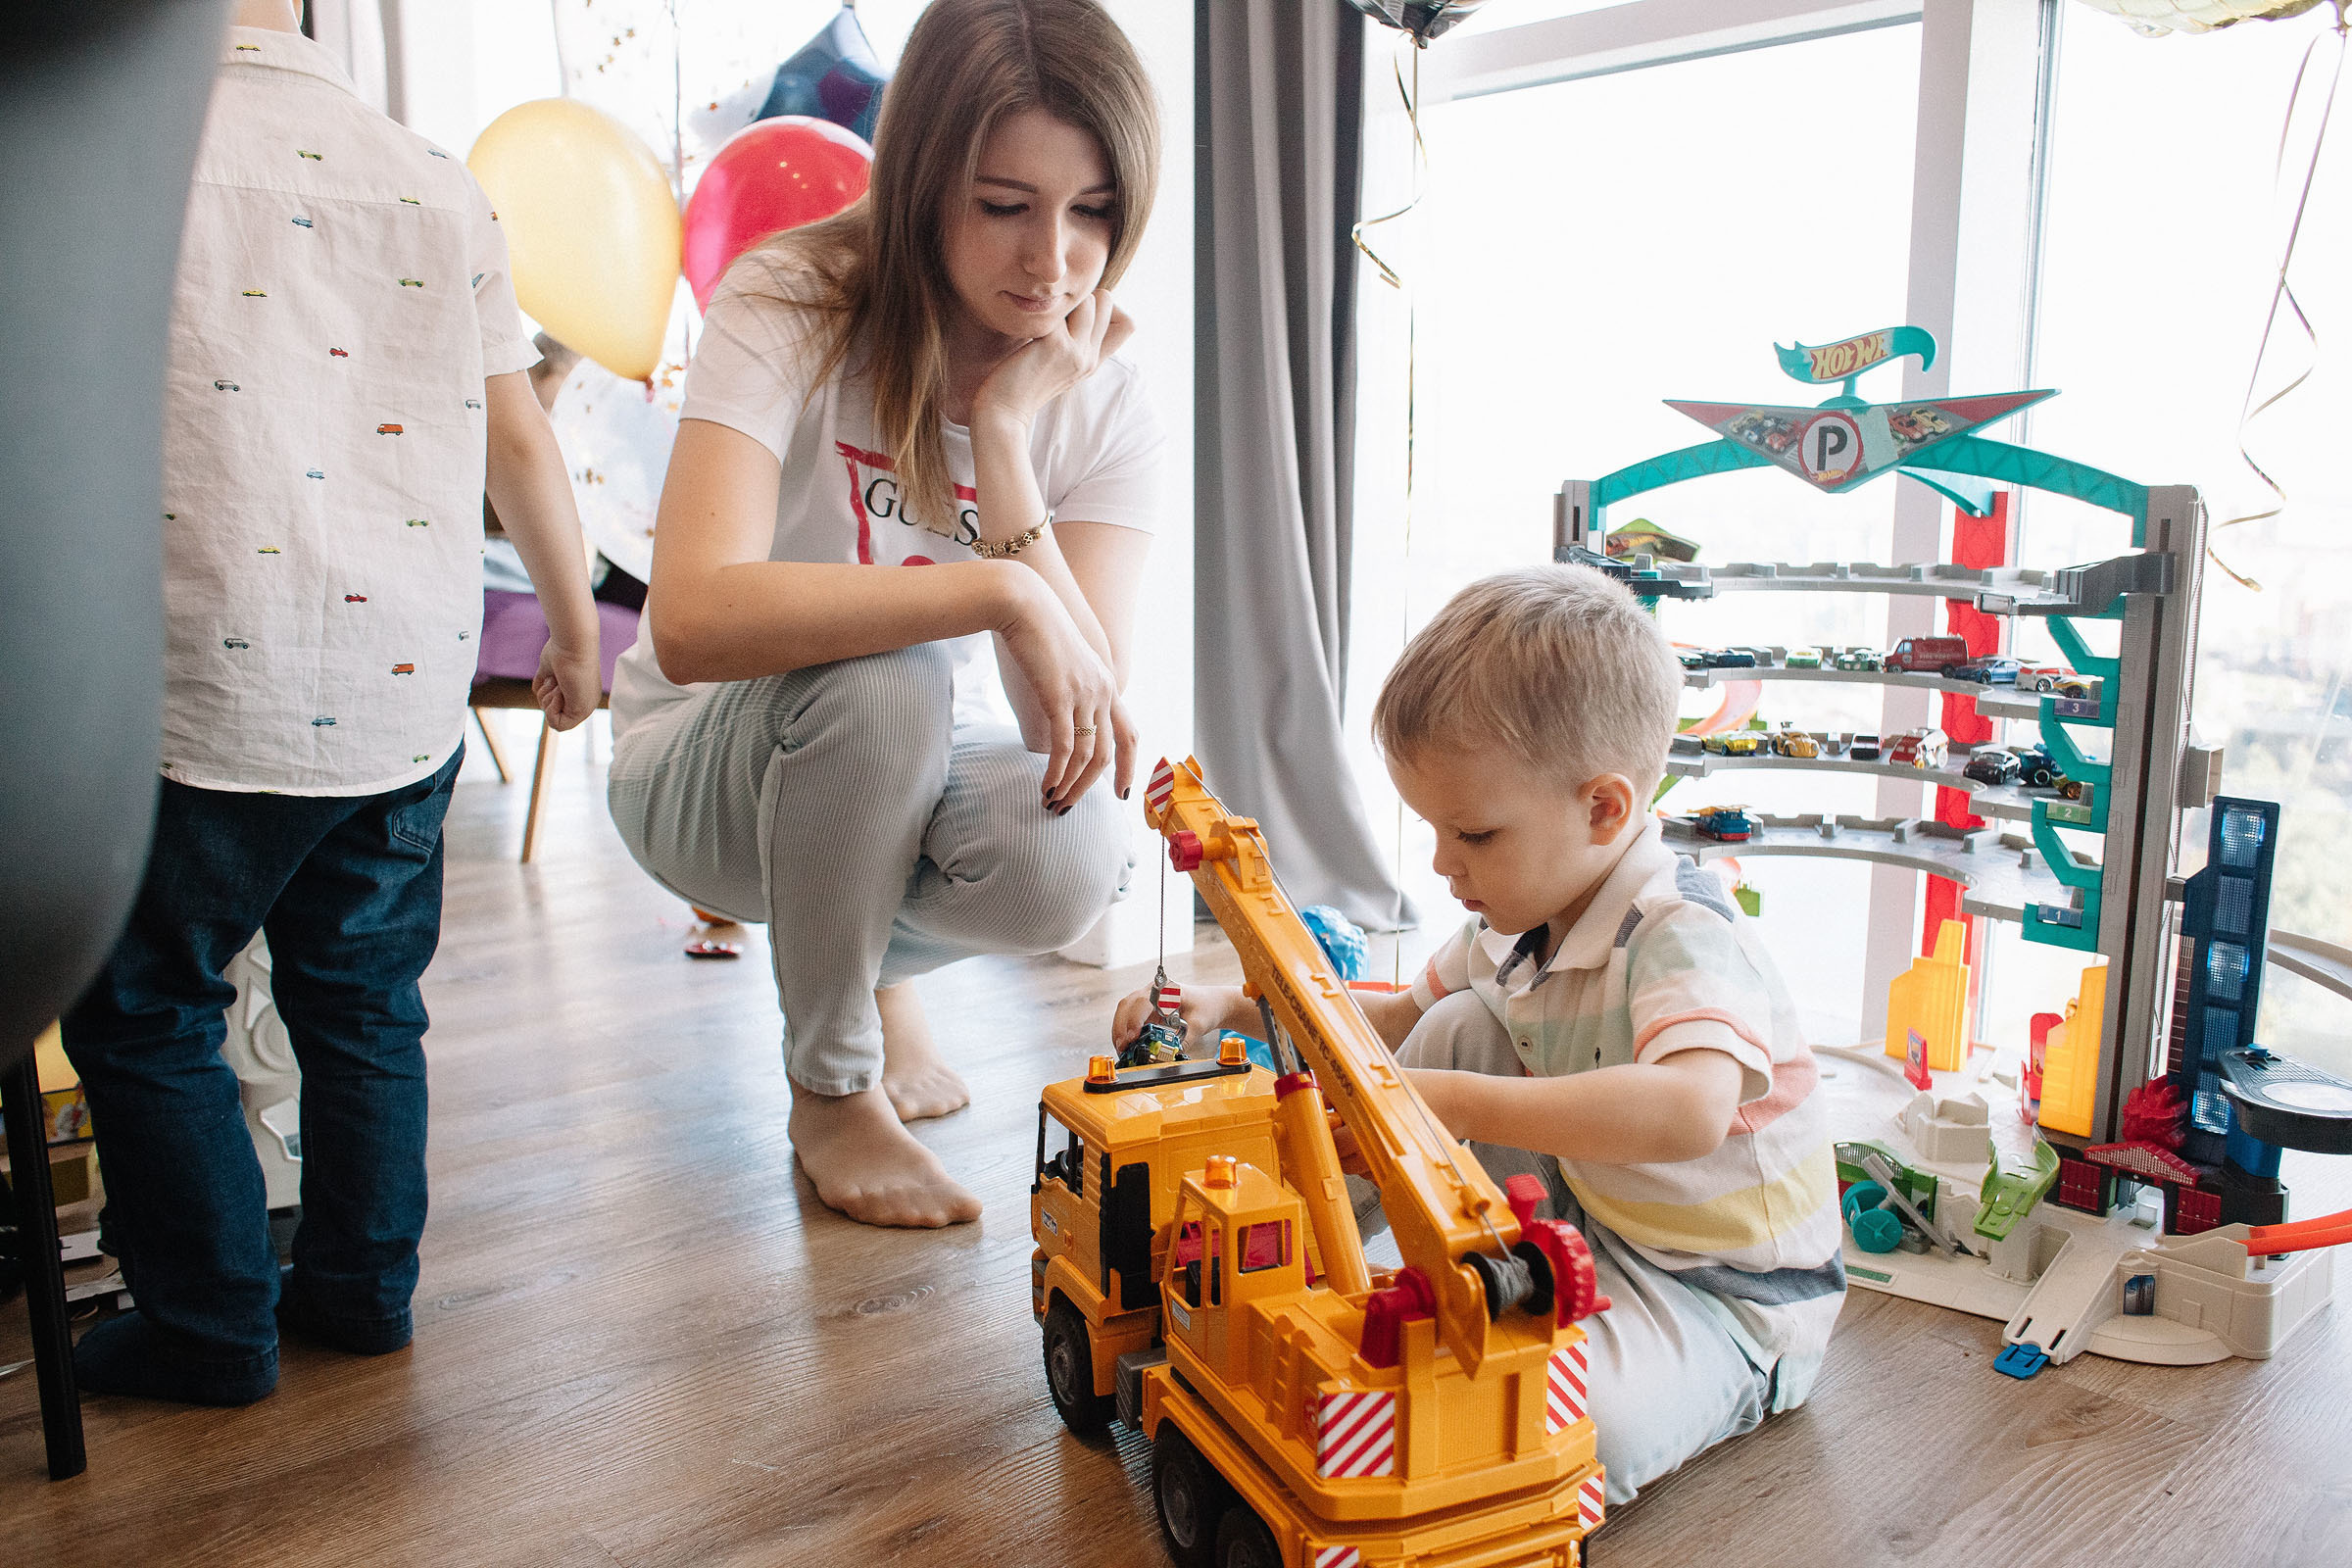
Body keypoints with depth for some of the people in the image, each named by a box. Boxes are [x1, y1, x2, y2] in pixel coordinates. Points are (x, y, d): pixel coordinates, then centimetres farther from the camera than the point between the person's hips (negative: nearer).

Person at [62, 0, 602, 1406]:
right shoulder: (442, 184, 7)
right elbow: (522, 442, 10)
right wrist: (576, 629, 20)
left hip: (213, 700, -5)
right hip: (413, 691, 5)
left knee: (143, 1012, 13)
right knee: (365, 1005, 18)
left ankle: (211, 1331, 22)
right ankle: (365, 1289, 30)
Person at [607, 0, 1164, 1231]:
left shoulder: (1104, 406, -11)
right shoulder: (790, 307, -21)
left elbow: (1080, 721, -24)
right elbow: (693, 621, -38)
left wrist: (1005, 430, -27)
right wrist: (998, 588, -42)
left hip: (916, 779, 3)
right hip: (706, 772, -2)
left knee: (1067, 852, -30)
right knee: (882, 678, -35)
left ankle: (874, 965, 8)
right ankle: (831, 1086, -9)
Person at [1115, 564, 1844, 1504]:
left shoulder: (1683, 939, -28)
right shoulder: (1512, 926, -1)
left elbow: (1690, 1113, -47)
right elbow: (1398, 1016, 15)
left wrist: (1459, 1104, -46)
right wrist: (1232, 1005, 3)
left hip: (1726, 1296, -7)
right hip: (1581, 1216, 8)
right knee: (1458, 1027, -4)